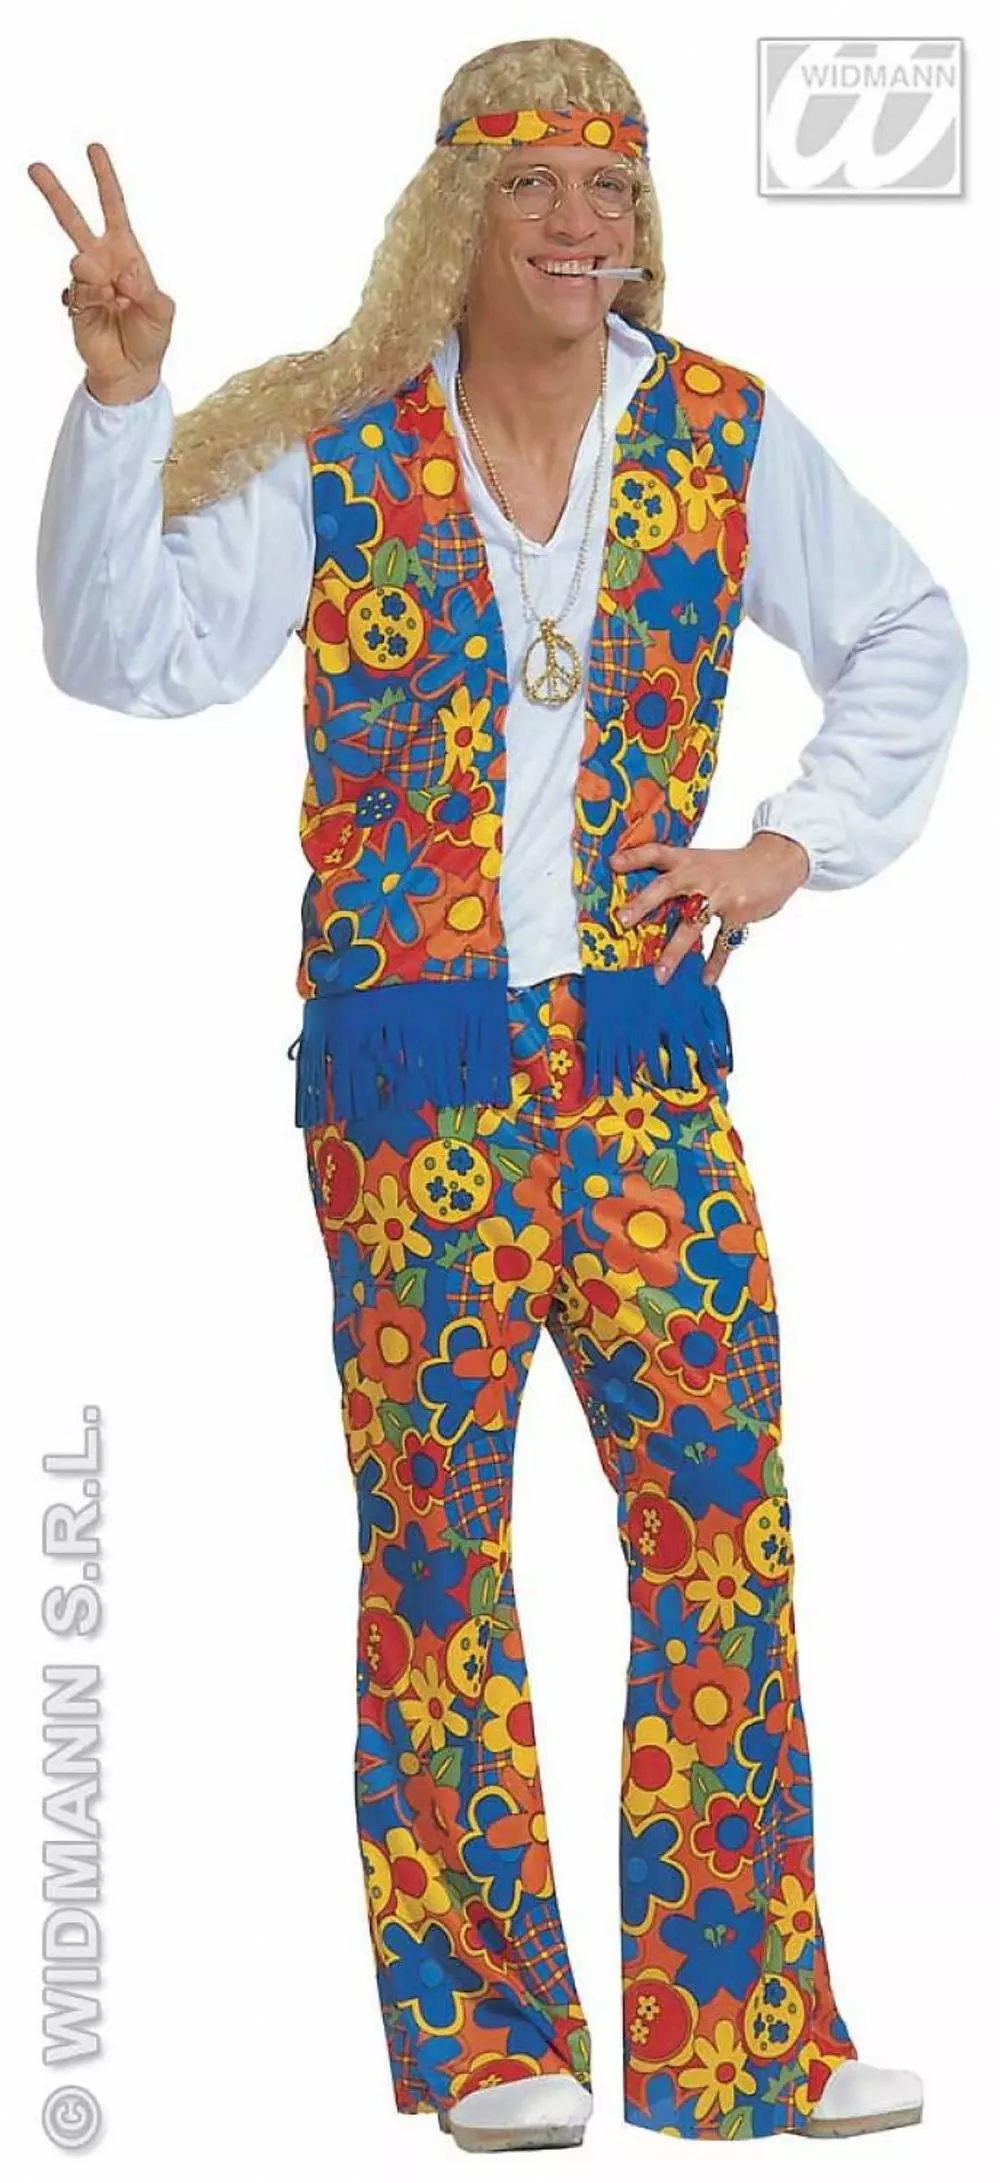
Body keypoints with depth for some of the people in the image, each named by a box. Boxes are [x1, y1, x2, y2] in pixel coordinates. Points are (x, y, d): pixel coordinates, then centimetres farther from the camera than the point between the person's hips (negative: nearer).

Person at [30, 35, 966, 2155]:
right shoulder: (335, 450, 0)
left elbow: (908, 643, 19)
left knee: (723, 1510, -1)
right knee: (435, 1543, 3)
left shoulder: (724, 435, 6)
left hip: (647, 1053, 2)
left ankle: (741, 2027, 8)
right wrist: (119, 395, -20)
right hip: (410, 1067, -2)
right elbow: (129, 650, -10)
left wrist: (791, 850, 8)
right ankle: (484, 2029, 14)